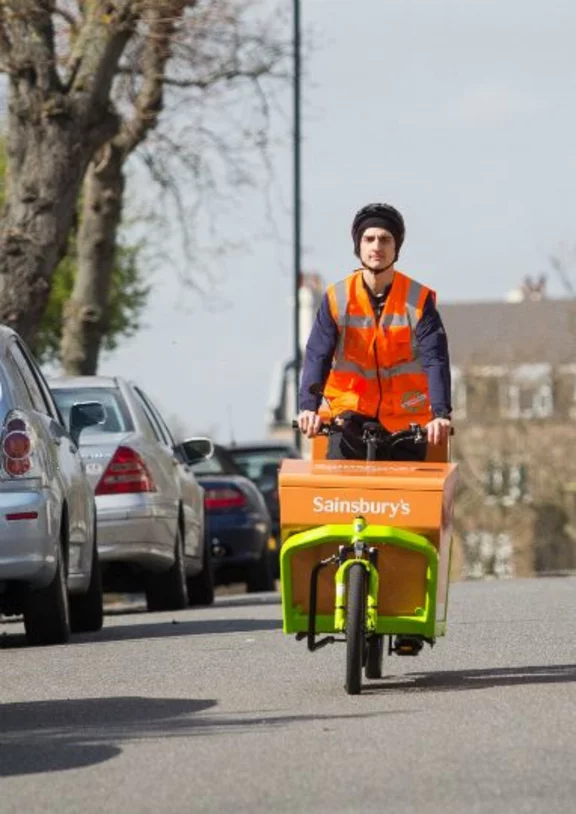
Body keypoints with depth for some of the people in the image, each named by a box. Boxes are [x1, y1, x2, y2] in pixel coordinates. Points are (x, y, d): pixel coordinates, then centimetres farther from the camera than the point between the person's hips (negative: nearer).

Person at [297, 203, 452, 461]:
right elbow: (317, 356, -14)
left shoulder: (419, 300, -7)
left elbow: (435, 359, -16)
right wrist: (308, 407, -31)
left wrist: (441, 414, -32)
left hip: (405, 418, 0)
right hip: (352, 413, 0)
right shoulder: (336, 299, -5)